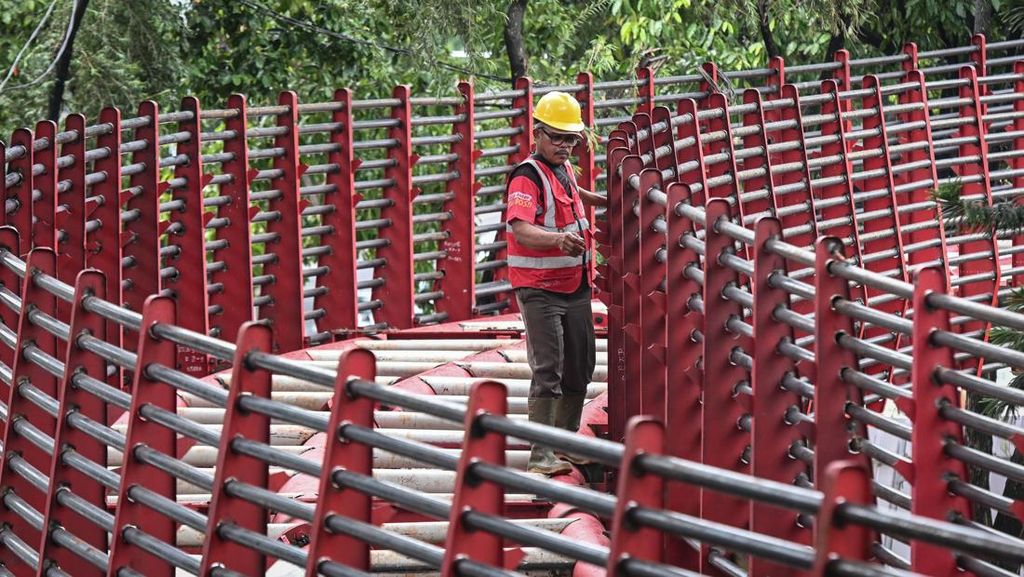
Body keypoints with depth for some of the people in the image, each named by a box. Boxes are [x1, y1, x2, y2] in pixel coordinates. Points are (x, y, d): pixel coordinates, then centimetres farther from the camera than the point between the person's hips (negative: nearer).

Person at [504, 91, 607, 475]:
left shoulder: (564, 168, 9)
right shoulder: (528, 176, -18)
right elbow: (520, 229, -35)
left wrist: (605, 201, 41)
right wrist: (558, 239, -51)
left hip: (575, 285, 9)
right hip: (539, 289, -9)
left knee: (579, 369, 14)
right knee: (548, 371, -13)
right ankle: (540, 455, -14)